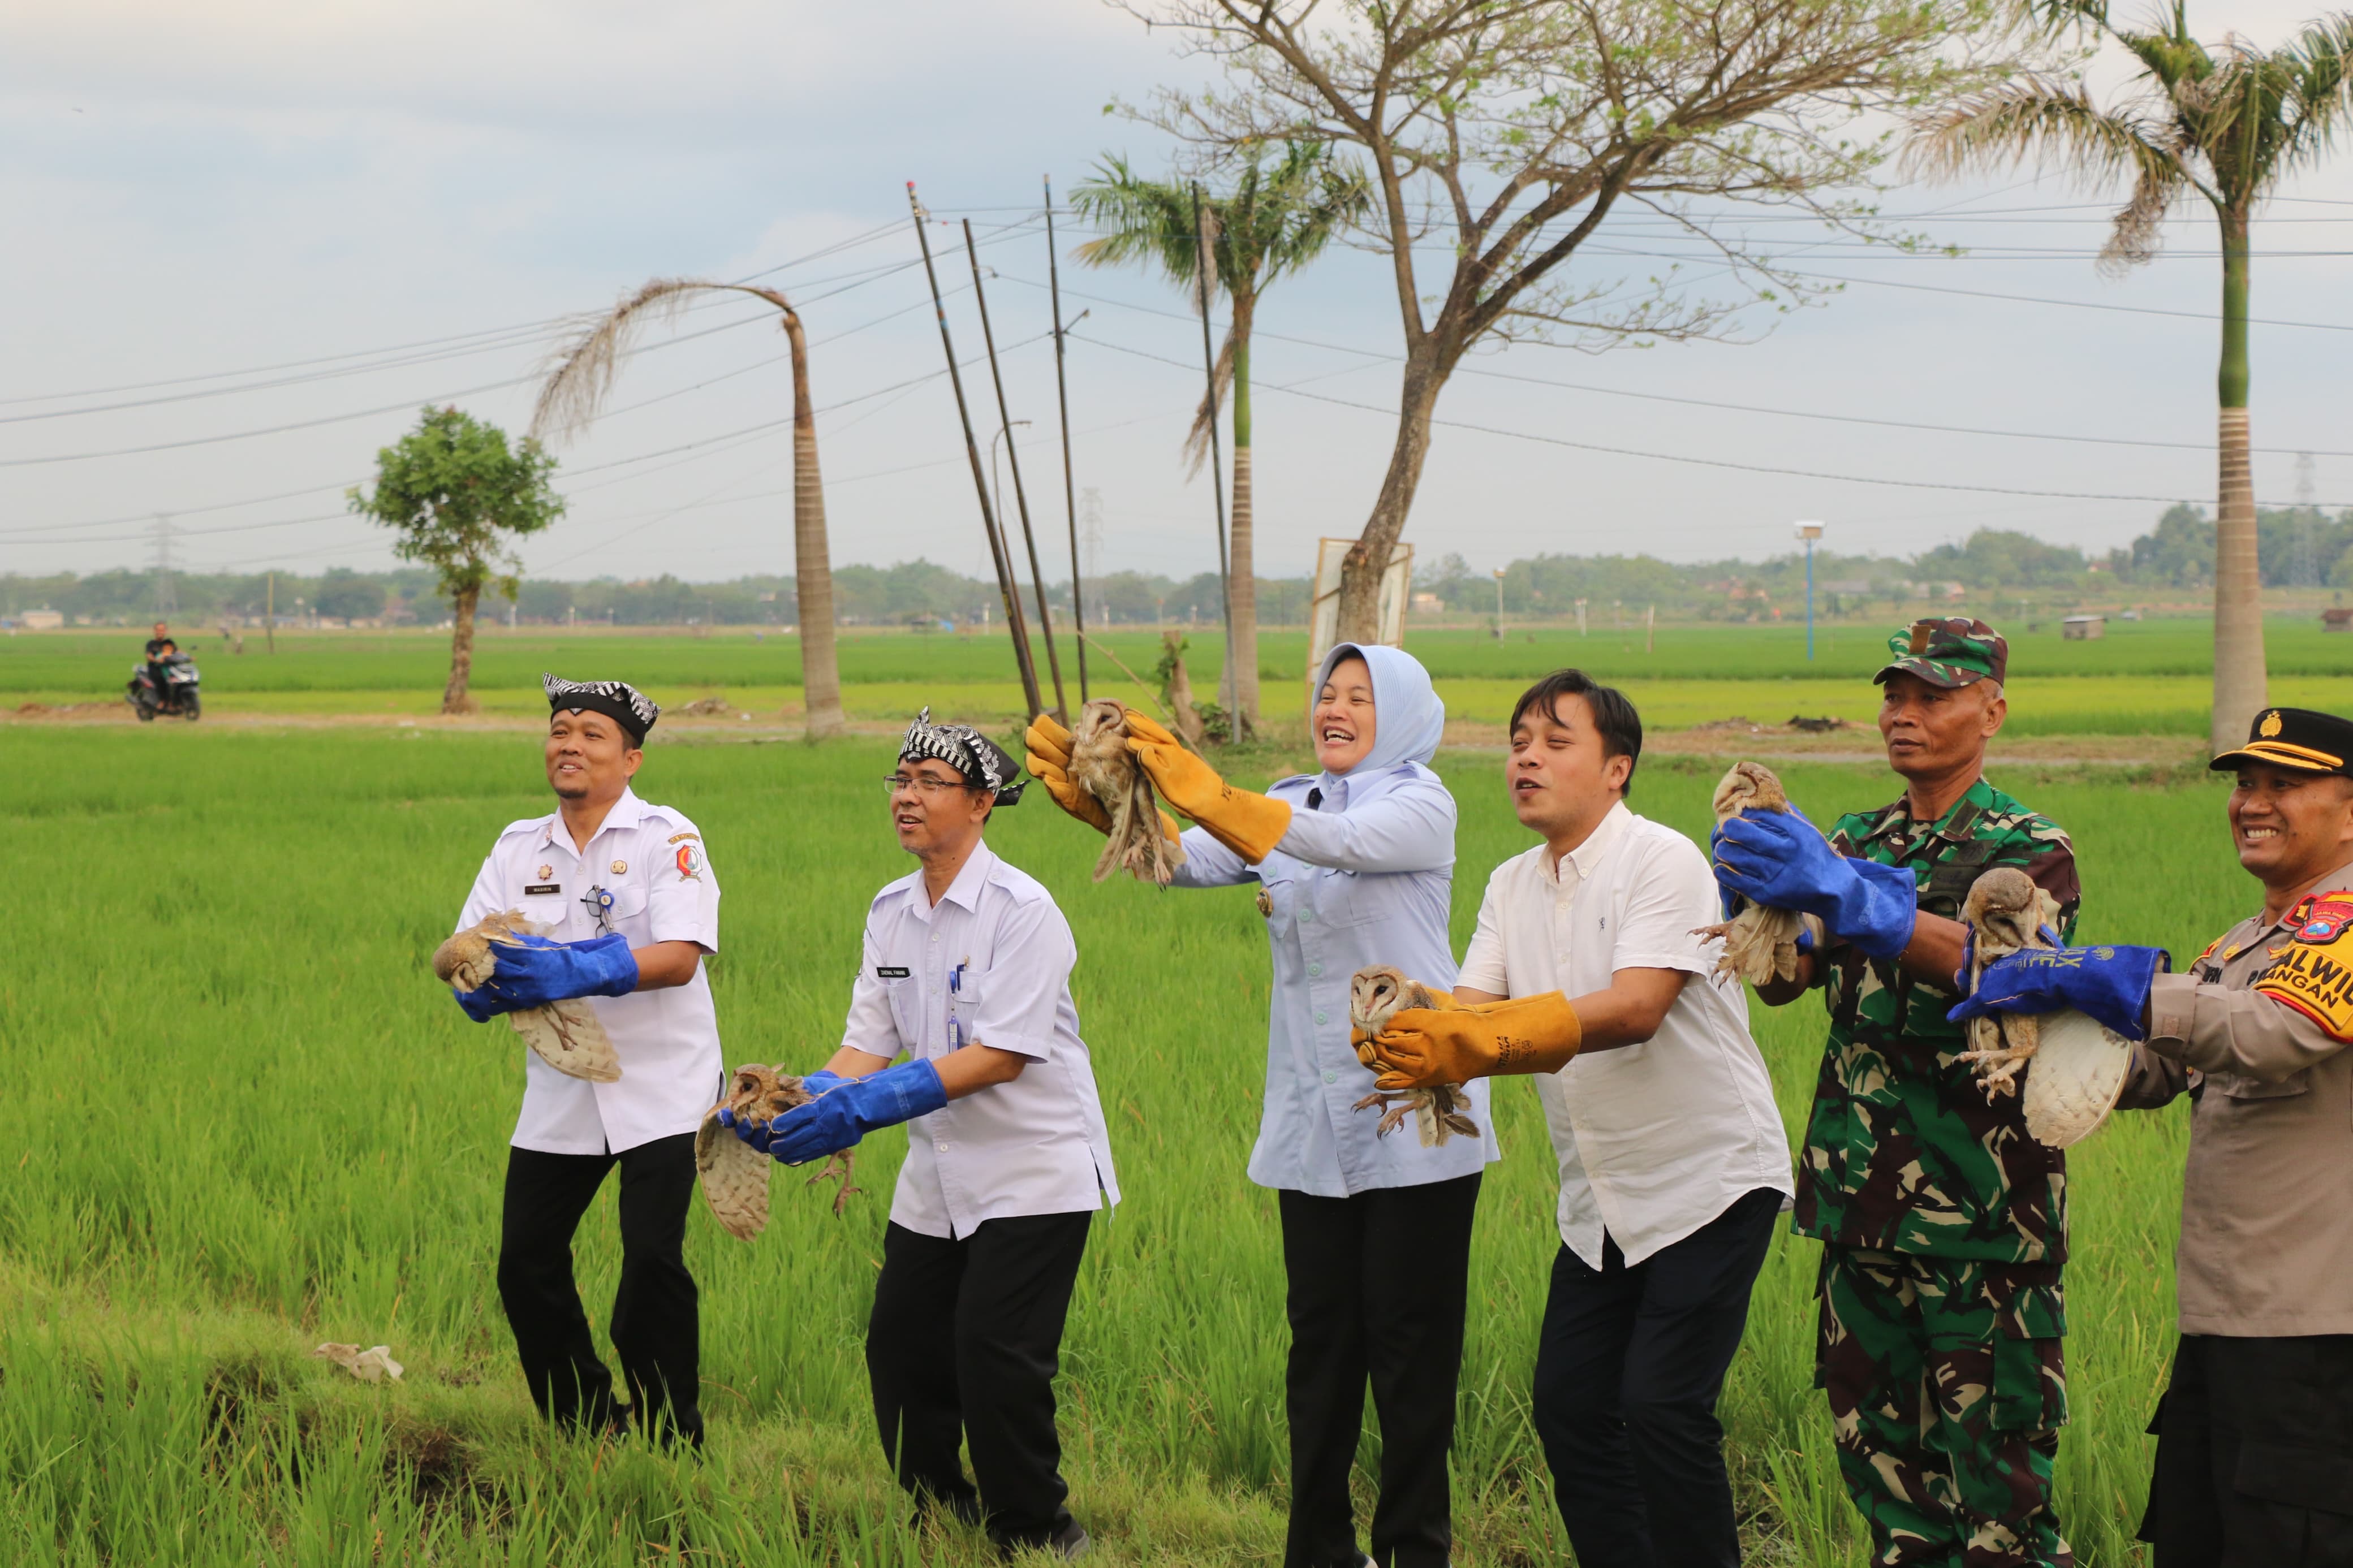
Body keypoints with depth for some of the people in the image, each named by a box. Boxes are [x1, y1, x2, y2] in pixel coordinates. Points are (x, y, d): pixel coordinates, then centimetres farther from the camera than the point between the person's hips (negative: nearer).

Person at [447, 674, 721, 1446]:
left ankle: (670, 1440, 4)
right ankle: (584, 1428, 22)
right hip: (559, 1094, 5)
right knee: (526, 1262, 4)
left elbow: (679, 957, -19)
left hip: (660, 1087, -5)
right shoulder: (518, 848, 10)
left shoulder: (666, 838, -6)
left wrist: (576, 971, -32)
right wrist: (485, 979, -23)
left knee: (652, 1258, -11)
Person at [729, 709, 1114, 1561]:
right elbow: (867, 1043, 4)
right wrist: (804, 1104, -17)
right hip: (936, 1176, 7)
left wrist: (862, 1108, -30)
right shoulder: (892, 912, 6)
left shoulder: (1021, 910, -17)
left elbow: (999, 1056, -23)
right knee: (901, 1353, 7)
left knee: (995, 1357, -11)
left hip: (1032, 1173, -7)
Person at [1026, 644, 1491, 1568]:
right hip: (1313, 1122, 6)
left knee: (1410, 1342, 0)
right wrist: (1107, 808, -24)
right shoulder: (1287, 807, 13)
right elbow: (1192, 862, -4)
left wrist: (1203, 792, -40)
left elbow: (1339, 843, -27)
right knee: (1320, 1336, 8)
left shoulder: (1419, 806, -6)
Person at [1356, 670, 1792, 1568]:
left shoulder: (1663, 863, -15)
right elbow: (1472, 1010, -3)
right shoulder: (1513, 886, 8)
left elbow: (1635, 1008, -29)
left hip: (1710, 1181, -7)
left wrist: (1478, 1041, -39)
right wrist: (1412, 1038, -29)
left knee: (1663, 1410, -14)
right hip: (1603, 1202, 7)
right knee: (1569, 1408, 4)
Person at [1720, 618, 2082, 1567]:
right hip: (1861, 1201, 6)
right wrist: (1761, 900, -22)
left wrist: (1846, 899, -40)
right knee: (1880, 1458, 11)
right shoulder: (1858, 843, 14)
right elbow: (1784, 981, 1)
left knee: (1996, 1482, -5)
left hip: (1981, 1204, -6)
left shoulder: (2031, 850, -3)